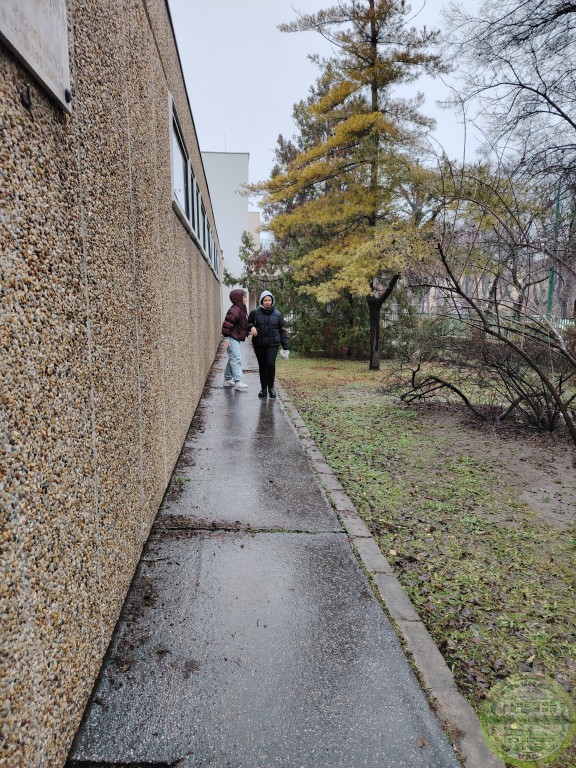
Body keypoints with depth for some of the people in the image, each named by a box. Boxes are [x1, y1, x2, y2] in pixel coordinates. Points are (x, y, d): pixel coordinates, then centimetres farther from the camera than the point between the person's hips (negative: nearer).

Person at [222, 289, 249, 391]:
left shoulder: (241, 310, 14)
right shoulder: (234, 310, -18)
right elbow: (227, 324, -21)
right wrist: (226, 338, -22)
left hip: (237, 339, 11)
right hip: (232, 339, -11)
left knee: (232, 359, 16)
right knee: (236, 359, -14)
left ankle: (227, 379, 25)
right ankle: (238, 382, -16)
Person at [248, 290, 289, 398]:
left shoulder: (277, 313, 3)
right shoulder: (255, 312, 1)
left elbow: (282, 330, 7)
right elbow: (248, 323, 15)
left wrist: (285, 346, 4)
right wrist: (251, 327, -11)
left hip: (273, 343, -1)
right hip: (259, 344, 1)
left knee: (270, 364, -14)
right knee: (262, 366, 6)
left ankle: (271, 387, 5)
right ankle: (263, 389, 18)